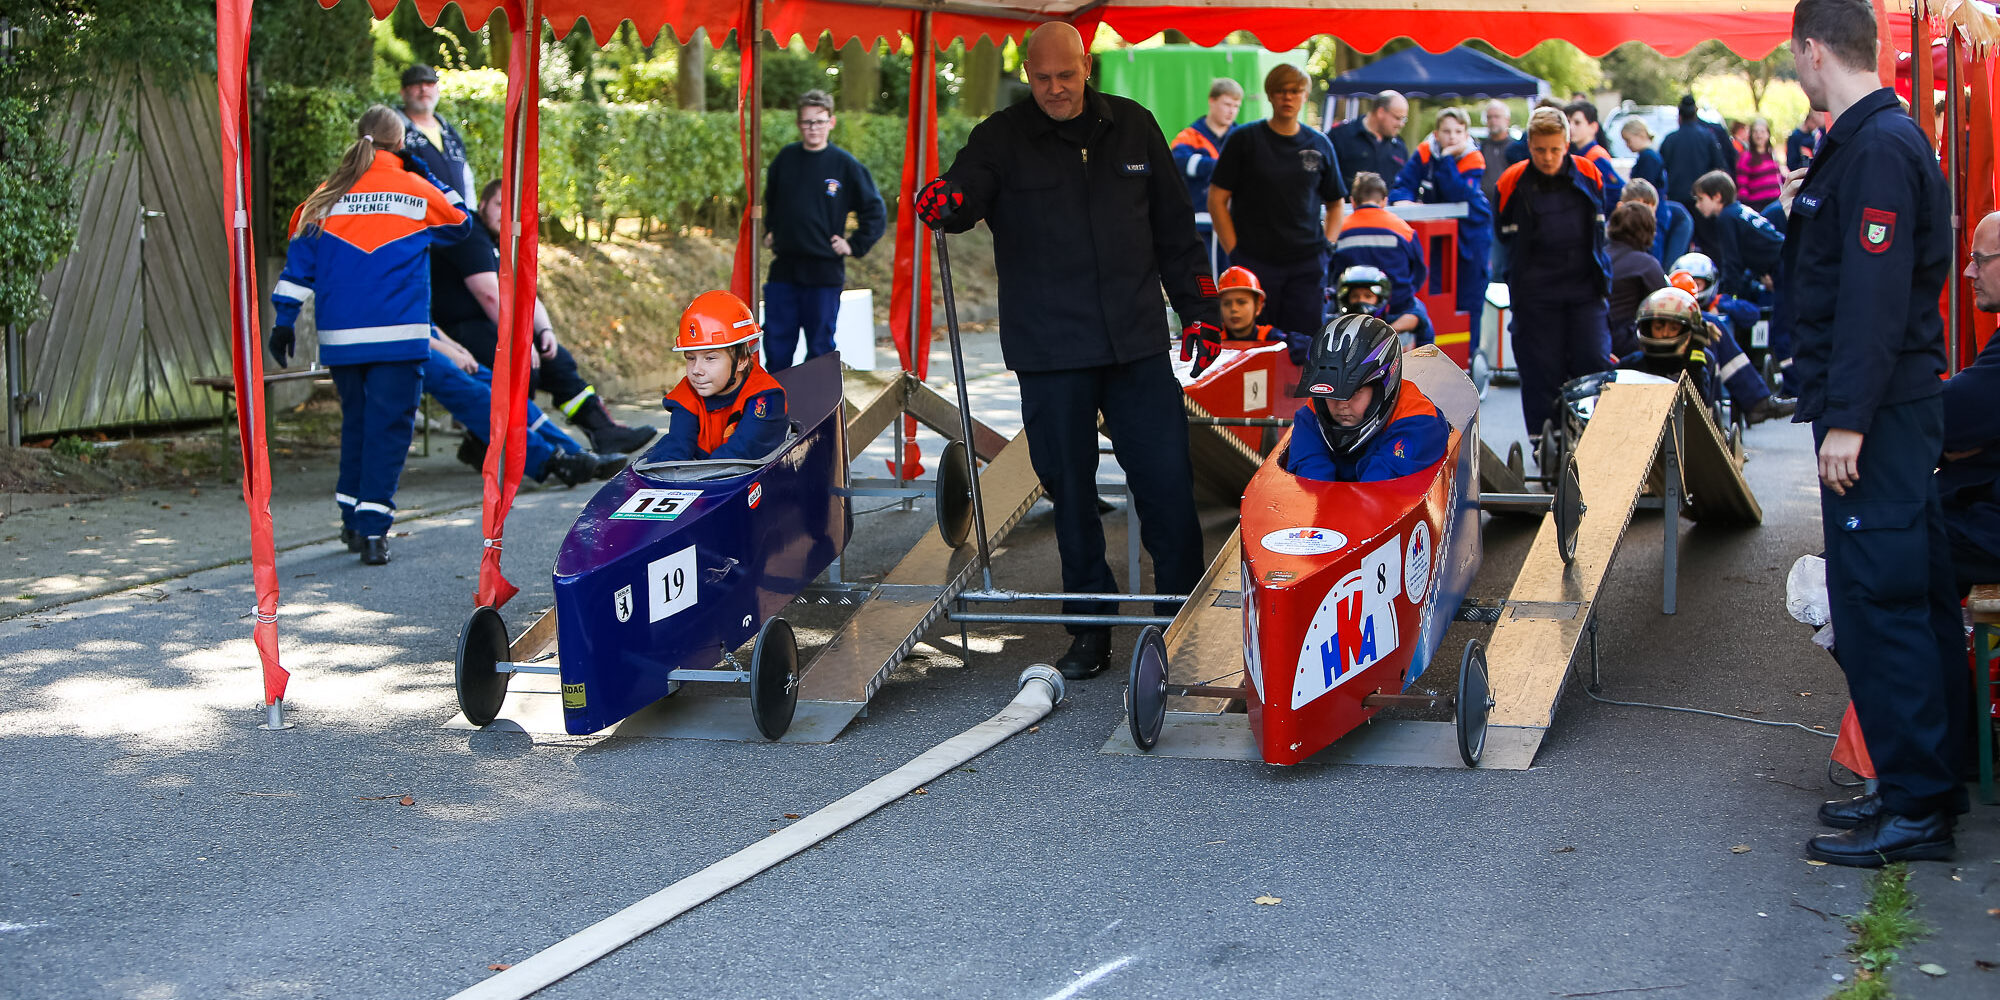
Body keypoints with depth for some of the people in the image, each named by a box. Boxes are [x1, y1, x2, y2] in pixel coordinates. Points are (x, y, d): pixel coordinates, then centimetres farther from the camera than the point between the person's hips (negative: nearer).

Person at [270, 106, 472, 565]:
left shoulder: (327, 197, 7)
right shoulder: (418, 191, 2)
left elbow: (299, 258, 5)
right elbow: (460, 224, 20)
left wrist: (284, 320, 7)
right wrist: (427, 175, 23)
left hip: (340, 336, 3)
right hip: (399, 336, -3)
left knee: (355, 420, 18)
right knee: (389, 427, -1)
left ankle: (352, 521, 23)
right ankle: (372, 528, -8)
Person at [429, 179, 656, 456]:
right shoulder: (470, 236, -13)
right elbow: (490, 295, -23)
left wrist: (545, 330, -5)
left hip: (487, 326, 10)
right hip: (458, 331, -10)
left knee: (556, 358, 3)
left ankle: (603, 430, 2)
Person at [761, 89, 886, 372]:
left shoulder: (845, 165, -4)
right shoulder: (785, 158, 6)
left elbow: (875, 210, 3)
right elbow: (769, 200, 26)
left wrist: (855, 246, -1)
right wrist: (769, 231, 17)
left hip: (825, 272, -3)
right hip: (783, 268, 3)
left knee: (820, 344, 3)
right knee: (776, 339, 4)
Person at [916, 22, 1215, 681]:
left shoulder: (1133, 128, 9)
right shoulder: (1002, 139, 2)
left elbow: (1174, 227, 15)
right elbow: (966, 193, -15)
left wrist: (1198, 308, 13)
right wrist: (946, 203, -39)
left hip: (1137, 342, 2)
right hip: (1050, 353, -1)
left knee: (1168, 481, 0)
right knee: (1070, 489, 4)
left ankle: (1184, 615, 11)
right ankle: (1090, 627, 14)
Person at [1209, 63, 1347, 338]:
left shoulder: (1319, 145, 10)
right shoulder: (1245, 139, 1)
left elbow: (1336, 203, 20)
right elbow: (1217, 199, 1)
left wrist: (1328, 246, 5)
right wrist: (1235, 251, -6)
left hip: (1308, 264, 2)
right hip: (1254, 261, -2)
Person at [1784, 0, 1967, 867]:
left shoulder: (1877, 149, -17)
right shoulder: (1876, 140, 15)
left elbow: (1874, 296, -24)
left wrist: (1847, 421, -25)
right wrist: (1810, 207, 31)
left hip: (1875, 415, -11)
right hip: (1892, 407, 11)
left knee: (1878, 600, -7)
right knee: (1911, 597, 15)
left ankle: (1915, 809, -3)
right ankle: (1926, 785, 24)